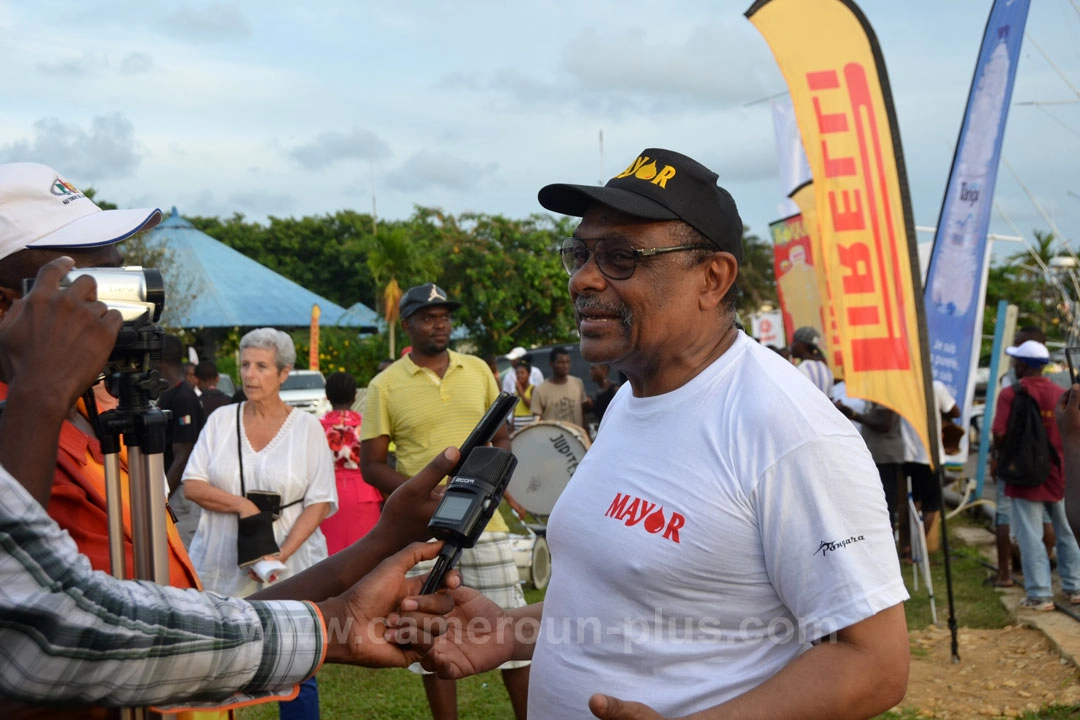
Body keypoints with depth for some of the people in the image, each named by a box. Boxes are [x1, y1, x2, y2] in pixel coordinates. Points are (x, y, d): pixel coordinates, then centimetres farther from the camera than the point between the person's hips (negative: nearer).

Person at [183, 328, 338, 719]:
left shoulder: (307, 427, 1)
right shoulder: (220, 421, 7)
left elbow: (320, 502, -3)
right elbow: (191, 486, 3)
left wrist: (281, 555, -15)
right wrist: (241, 504, -13)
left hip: (290, 572, -2)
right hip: (221, 569, 2)